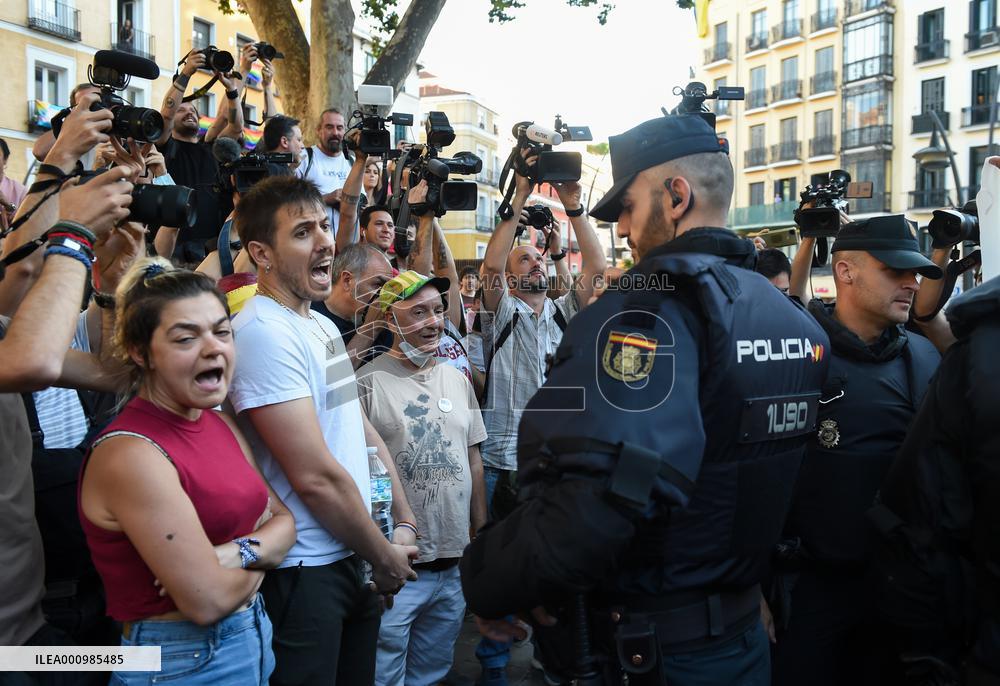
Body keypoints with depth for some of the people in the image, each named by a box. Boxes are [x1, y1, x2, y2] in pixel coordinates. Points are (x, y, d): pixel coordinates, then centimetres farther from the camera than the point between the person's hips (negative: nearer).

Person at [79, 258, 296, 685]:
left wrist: (240, 551, -17)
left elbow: (283, 519, 3)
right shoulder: (130, 453, -22)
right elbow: (209, 602, -24)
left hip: (253, 639, 8)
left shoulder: (219, 423, 2)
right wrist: (261, 556, -6)